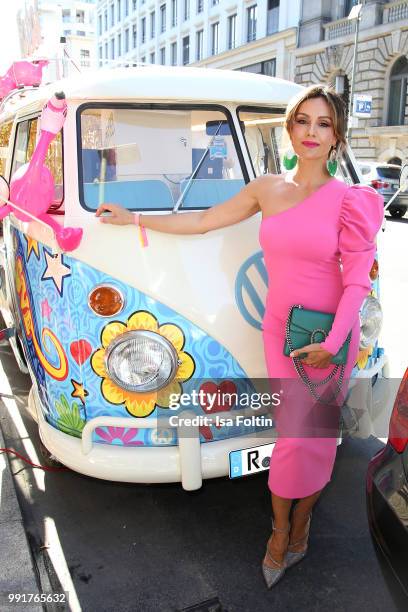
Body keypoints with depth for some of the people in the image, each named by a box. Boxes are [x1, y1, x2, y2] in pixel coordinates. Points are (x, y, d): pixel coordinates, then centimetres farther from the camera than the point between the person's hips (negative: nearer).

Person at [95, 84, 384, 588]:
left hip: (331, 333, -2)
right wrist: (133, 218, 13)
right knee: (293, 433, 7)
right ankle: (282, 530, 29)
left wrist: (333, 342, -16)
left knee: (314, 434, 8)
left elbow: (357, 278, -9)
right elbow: (202, 221, 9)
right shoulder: (266, 190, 3)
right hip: (279, 328, 2)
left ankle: (298, 525, 33)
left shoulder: (347, 200, -7)